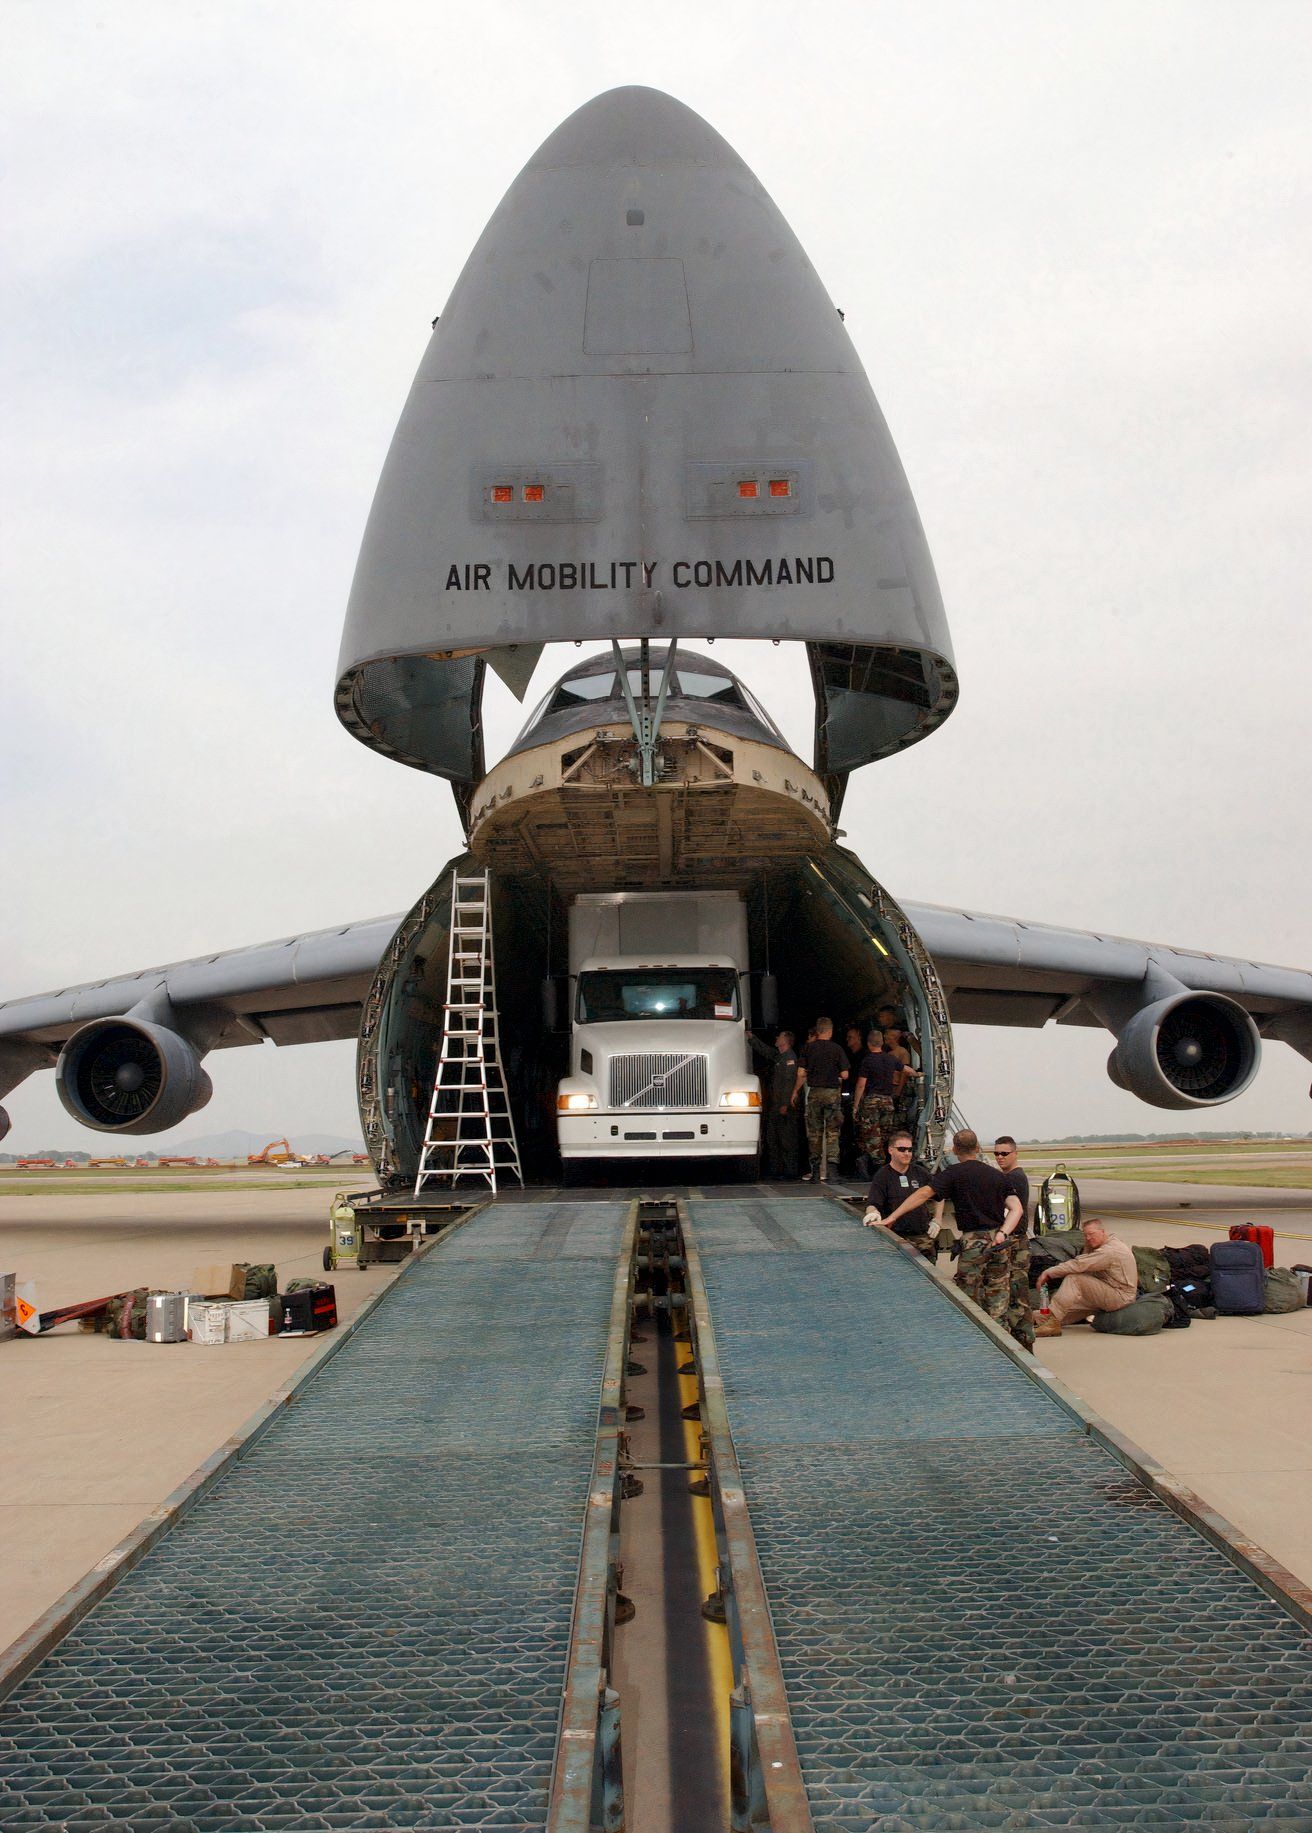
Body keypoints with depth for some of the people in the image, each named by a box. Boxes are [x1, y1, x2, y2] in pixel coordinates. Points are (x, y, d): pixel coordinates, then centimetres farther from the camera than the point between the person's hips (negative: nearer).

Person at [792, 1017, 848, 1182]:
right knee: (832, 1131, 3)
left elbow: (801, 1073, -2)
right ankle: (832, 1160, -15)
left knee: (814, 1132, 9)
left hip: (814, 1092, 1)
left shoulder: (807, 1048, 1)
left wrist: (796, 1092, 11)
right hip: (833, 1092, -1)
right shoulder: (837, 1049, -3)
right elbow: (844, 1075, -4)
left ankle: (816, 1168, 13)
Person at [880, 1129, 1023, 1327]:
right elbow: (1016, 1208, 4)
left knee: (969, 1297, 6)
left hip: (974, 1240, -5)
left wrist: (892, 1217, -15)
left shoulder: (953, 1173, -4)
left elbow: (924, 1193, -15)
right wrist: (1003, 1233, -6)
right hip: (1000, 1243, 5)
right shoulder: (997, 1175, 11)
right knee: (997, 1303, 11)